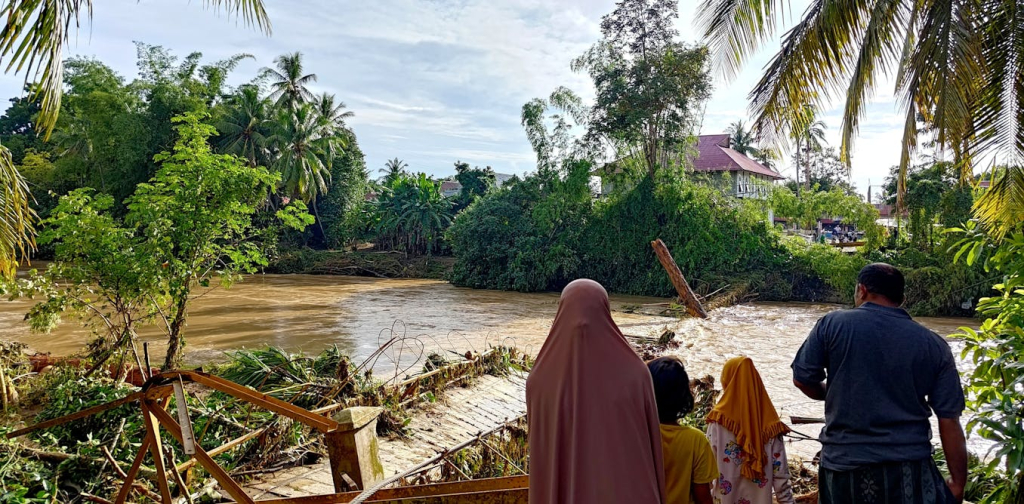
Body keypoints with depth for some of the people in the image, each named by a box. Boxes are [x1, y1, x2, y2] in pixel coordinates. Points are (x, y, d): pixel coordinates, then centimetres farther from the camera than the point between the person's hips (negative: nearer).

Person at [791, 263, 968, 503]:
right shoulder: (934, 345, 1)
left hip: (843, 465, 0)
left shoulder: (832, 324, -4)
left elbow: (802, 379, 1)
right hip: (909, 472, 0)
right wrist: (958, 484, 7)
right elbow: (950, 421, -1)